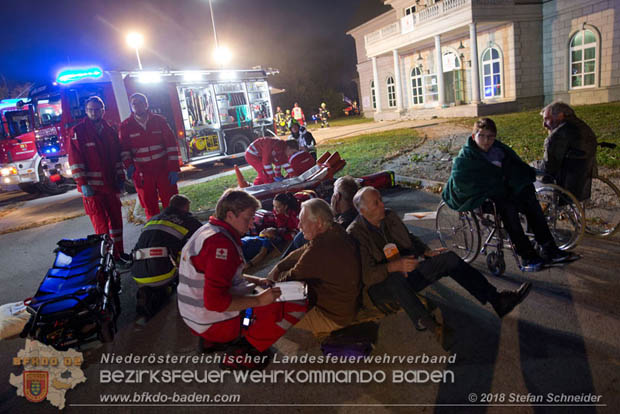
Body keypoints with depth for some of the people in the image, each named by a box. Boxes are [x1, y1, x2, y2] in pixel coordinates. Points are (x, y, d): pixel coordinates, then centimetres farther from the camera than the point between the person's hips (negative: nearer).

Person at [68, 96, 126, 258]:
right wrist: (83, 184, -15)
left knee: (116, 218, 11)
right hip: (92, 186, -5)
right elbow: (75, 160, -10)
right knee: (100, 223, -4)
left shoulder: (110, 131, 11)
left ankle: (119, 252, 23)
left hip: (110, 184, 6)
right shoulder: (78, 131, -5)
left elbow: (117, 157, 17)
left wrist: (120, 176, 10)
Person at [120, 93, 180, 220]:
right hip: (142, 174, 1)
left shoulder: (159, 120, 3)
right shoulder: (126, 126, 4)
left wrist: (174, 169, -6)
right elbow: (124, 149, 6)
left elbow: (171, 145, 0)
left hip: (164, 171, 0)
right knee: (150, 209, 6)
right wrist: (128, 165, -13)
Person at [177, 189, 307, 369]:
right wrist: (259, 300, -21)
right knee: (298, 306, -14)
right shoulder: (221, 243, -24)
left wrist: (255, 280, 9)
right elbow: (215, 301, -29)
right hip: (216, 322, -10)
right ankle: (242, 352, -5)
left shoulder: (207, 231, 8)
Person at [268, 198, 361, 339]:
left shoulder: (319, 250, -34)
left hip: (332, 317, -9)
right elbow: (301, 252, 7)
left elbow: (290, 278, -17)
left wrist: (275, 275, 3)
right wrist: (278, 267, 2)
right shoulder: (335, 232, -5)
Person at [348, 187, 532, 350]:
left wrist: (426, 251, 1)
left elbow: (410, 239, 20)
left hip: (405, 271, 7)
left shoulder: (389, 216, 4)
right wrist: (394, 266, -38)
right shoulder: (355, 234, -17)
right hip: (379, 288, -7)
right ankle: (435, 329, -39)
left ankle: (498, 300, -9)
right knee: (397, 280, -41)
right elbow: (366, 275, -24)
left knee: (448, 258, -8)